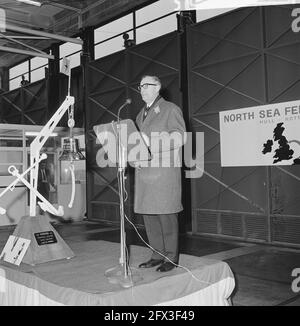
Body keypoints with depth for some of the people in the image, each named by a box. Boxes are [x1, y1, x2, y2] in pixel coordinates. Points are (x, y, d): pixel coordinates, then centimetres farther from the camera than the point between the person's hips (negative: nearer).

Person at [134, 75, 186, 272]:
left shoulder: (171, 109, 2)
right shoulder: (141, 114, 24)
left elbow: (180, 136, -9)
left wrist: (151, 141, -17)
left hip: (164, 171, -7)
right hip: (144, 171, 7)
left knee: (166, 214, -5)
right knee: (149, 214, 7)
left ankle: (171, 258, 5)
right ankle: (158, 254, 18)